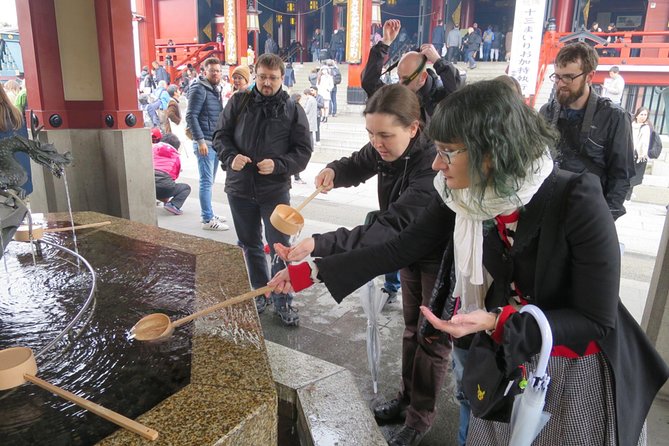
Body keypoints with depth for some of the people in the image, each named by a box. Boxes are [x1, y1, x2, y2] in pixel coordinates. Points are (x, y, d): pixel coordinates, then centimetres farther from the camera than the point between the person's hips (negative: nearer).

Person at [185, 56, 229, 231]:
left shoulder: (215, 89, 17)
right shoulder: (199, 89, -10)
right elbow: (191, 116, -16)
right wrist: (200, 141, -20)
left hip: (215, 142, 9)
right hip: (205, 143, -9)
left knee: (209, 181, 14)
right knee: (206, 181, -7)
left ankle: (207, 214, 23)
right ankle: (207, 220, -2)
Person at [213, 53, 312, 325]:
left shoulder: (292, 110, -1)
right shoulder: (238, 103, 3)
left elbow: (303, 150, -3)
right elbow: (221, 135, 5)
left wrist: (278, 165, -19)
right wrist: (231, 156, -15)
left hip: (275, 190, -2)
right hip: (239, 188, 3)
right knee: (250, 245, 15)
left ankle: (283, 301, 17)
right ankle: (260, 292, 34)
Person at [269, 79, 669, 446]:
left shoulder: (576, 201, -30)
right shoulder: (460, 198, -15)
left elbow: (597, 323, -23)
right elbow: (399, 249, -7)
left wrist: (495, 323, -34)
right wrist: (311, 272, -10)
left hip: (579, 371, -4)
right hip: (507, 359, 4)